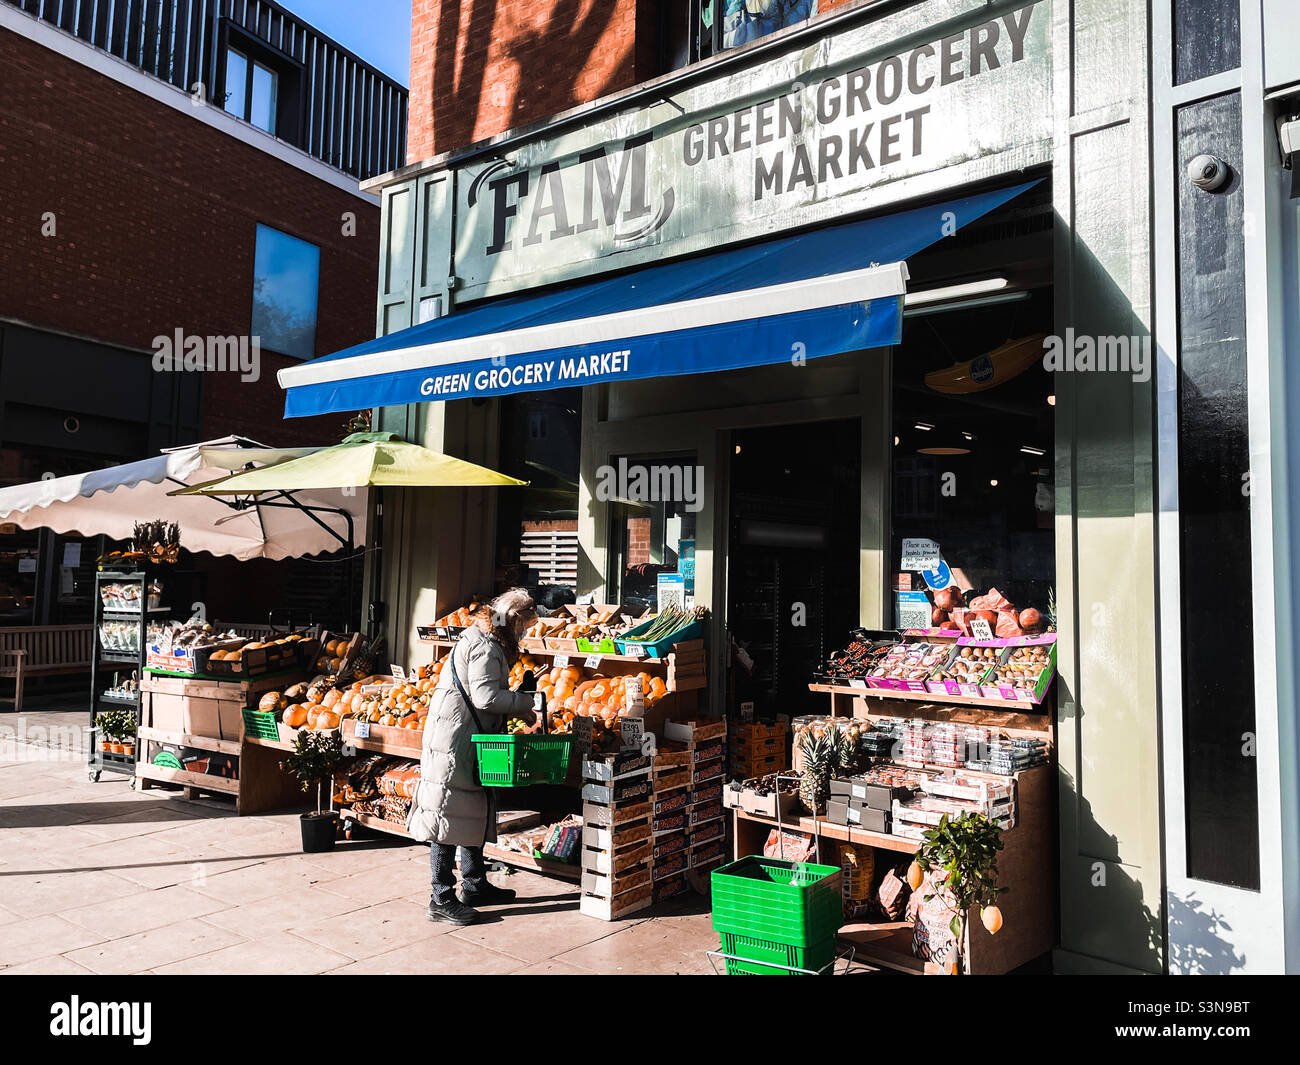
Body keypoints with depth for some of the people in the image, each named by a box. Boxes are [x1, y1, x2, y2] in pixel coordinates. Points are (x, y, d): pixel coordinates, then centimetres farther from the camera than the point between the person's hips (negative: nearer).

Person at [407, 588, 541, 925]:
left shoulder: (484, 640, 18)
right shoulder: (486, 646, -15)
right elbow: (486, 696, -24)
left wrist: (521, 699, 9)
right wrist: (528, 701, -16)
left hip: (467, 741, 11)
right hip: (454, 741, -11)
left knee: (472, 812, 17)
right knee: (450, 814, -5)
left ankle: (474, 884, 28)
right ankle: (442, 900, 1)